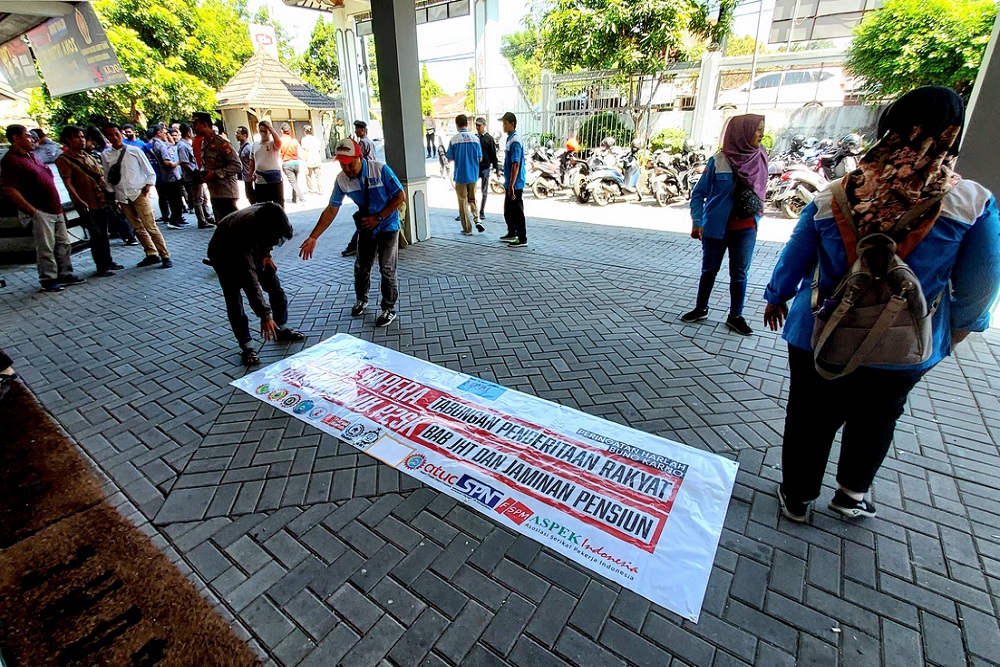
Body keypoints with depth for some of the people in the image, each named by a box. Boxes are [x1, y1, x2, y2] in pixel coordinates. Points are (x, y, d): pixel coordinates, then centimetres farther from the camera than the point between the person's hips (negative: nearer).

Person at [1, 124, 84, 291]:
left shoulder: (31, 156, 18)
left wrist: (58, 205, 17)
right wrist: (32, 210, -18)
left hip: (55, 210, 8)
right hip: (40, 212, -8)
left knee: (63, 244, 11)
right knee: (46, 248, -5)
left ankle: (65, 275, 20)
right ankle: (48, 280, 3)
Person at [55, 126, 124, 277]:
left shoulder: (90, 158, 15)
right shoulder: (64, 160, -5)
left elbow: (101, 178, 17)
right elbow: (68, 183, -12)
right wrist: (79, 201, -21)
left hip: (102, 201, 6)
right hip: (87, 205, -6)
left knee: (103, 233, 14)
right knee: (96, 235, -5)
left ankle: (108, 261, 24)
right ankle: (101, 267, 2)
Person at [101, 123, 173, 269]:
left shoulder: (135, 151, -1)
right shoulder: (105, 156, 5)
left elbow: (151, 173, 2)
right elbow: (107, 179, 11)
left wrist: (146, 190, -6)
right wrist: (112, 197, 8)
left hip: (139, 195, -4)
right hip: (122, 198, 4)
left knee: (150, 227, -8)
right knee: (138, 228, 8)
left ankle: (165, 256, -4)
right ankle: (152, 254, 17)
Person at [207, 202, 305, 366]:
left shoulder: (267, 216, -29)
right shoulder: (244, 235, -45)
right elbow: (250, 280, -45)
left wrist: (266, 254, -10)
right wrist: (264, 314, -46)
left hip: (253, 249, 6)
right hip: (225, 256, -6)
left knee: (275, 287, 3)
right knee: (234, 301, -13)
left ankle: (281, 329, 18)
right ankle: (247, 347, -4)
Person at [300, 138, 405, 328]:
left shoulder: (380, 170, -22)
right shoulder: (341, 179, -11)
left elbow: (400, 196, -16)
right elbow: (331, 209, -6)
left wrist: (379, 217, -19)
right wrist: (313, 237, -10)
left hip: (388, 226, -4)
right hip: (366, 227, 4)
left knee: (387, 269, -3)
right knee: (361, 267, 11)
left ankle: (389, 309, 13)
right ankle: (361, 300, 37)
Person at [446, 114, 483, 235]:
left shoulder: (454, 140, -8)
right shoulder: (475, 139, -3)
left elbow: (450, 159, -3)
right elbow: (480, 158, 3)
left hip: (460, 176, -2)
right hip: (473, 175, 2)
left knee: (463, 202, 7)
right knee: (472, 199, 20)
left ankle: (467, 229, 9)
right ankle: (477, 220, 0)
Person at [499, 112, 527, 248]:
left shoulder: (515, 141, -17)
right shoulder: (510, 139, 13)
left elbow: (516, 165, -23)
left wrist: (511, 185, -26)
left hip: (515, 185, -10)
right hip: (510, 183, 10)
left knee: (517, 212, -4)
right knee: (508, 211, 19)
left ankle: (522, 239, 3)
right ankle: (512, 234, 33)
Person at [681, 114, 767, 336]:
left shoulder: (760, 159, 2)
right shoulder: (718, 161, -10)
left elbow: (760, 192, 13)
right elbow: (698, 193, -7)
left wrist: (757, 215, 2)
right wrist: (697, 222, -15)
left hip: (746, 228, 3)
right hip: (717, 227, -2)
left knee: (740, 273, 4)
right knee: (709, 269, 11)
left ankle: (735, 316, 17)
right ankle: (701, 309, 28)